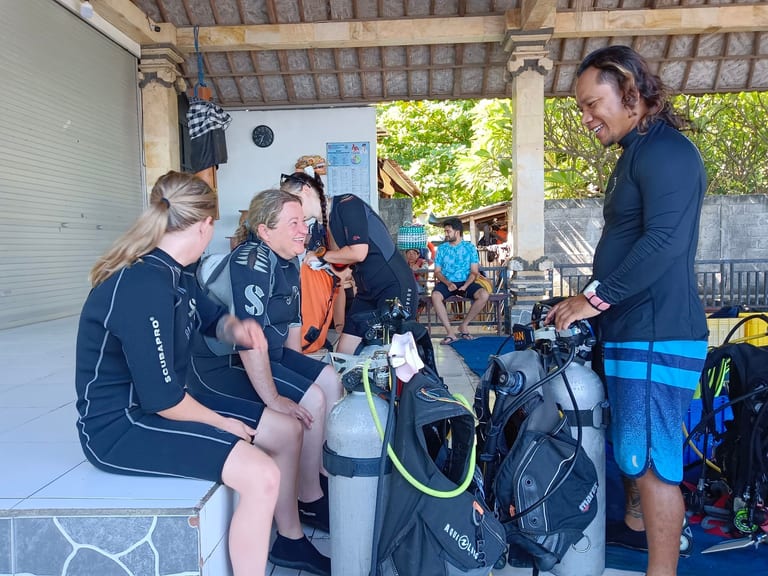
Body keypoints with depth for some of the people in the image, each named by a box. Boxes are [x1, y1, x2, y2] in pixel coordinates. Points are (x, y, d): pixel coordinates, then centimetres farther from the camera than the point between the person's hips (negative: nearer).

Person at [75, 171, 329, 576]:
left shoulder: (175, 274, 4)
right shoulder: (144, 287, -28)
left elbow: (212, 318, 20)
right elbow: (161, 398, -27)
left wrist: (236, 329, -5)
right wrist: (222, 423, -11)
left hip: (161, 403, 10)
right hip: (119, 425, -10)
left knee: (287, 430, 10)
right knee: (261, 475, -26)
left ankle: (290, 540, 29)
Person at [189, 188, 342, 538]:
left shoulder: (288, 264, 7)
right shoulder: (251, 261, -23)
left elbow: (291, 326, 15)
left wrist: (299, 370, 12)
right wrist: (273, 399, -29)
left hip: (265, 354, 10)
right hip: (221, 364, -10)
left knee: (329, 378, 7)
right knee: (311, 399, -19)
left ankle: (326, 472, 17)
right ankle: (310, 501, -2)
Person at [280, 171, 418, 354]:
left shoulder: (347, 204, -13)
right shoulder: (327, 222, 11)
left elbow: (358, 253, -21)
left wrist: (321, 255, -8)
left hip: (396, 286, -8)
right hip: (367, 291, 9)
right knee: (343, 354, 6)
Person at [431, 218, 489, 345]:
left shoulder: (470, 247, 7)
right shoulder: (442, 248, 10)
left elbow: (474, 271, 2)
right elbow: (437, 271, 6)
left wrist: (466, 285, -16)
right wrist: (448, 283, -14)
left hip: (465, 282, 0)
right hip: (447, 283, 0)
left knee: (484, 295, -28)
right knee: (435, 296, -34)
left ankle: (464, 325, -11)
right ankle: (450, 332, -30)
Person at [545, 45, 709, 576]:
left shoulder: (666, 150, -13)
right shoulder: (635, 155, 18)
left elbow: (664, 240, -25)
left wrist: (597, 296, -19)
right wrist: (586, 302, 14)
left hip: (658, 336, -10)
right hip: (632, 332, 10)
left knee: (653, 458, -3)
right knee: (632, 445, 22)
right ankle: (636, 525, 41)